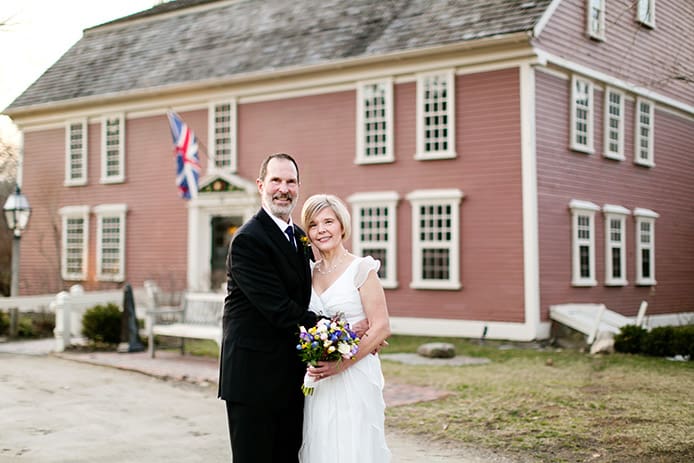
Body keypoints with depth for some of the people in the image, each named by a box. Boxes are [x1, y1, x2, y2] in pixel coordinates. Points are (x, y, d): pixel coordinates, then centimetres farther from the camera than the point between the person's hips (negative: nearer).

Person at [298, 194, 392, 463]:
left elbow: (381, 328, -12)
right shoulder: (310, 272, 10)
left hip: (354, 377, -5)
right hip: (317, 381, 5)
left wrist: (341, 364, -18)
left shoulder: (361, 269, -7)